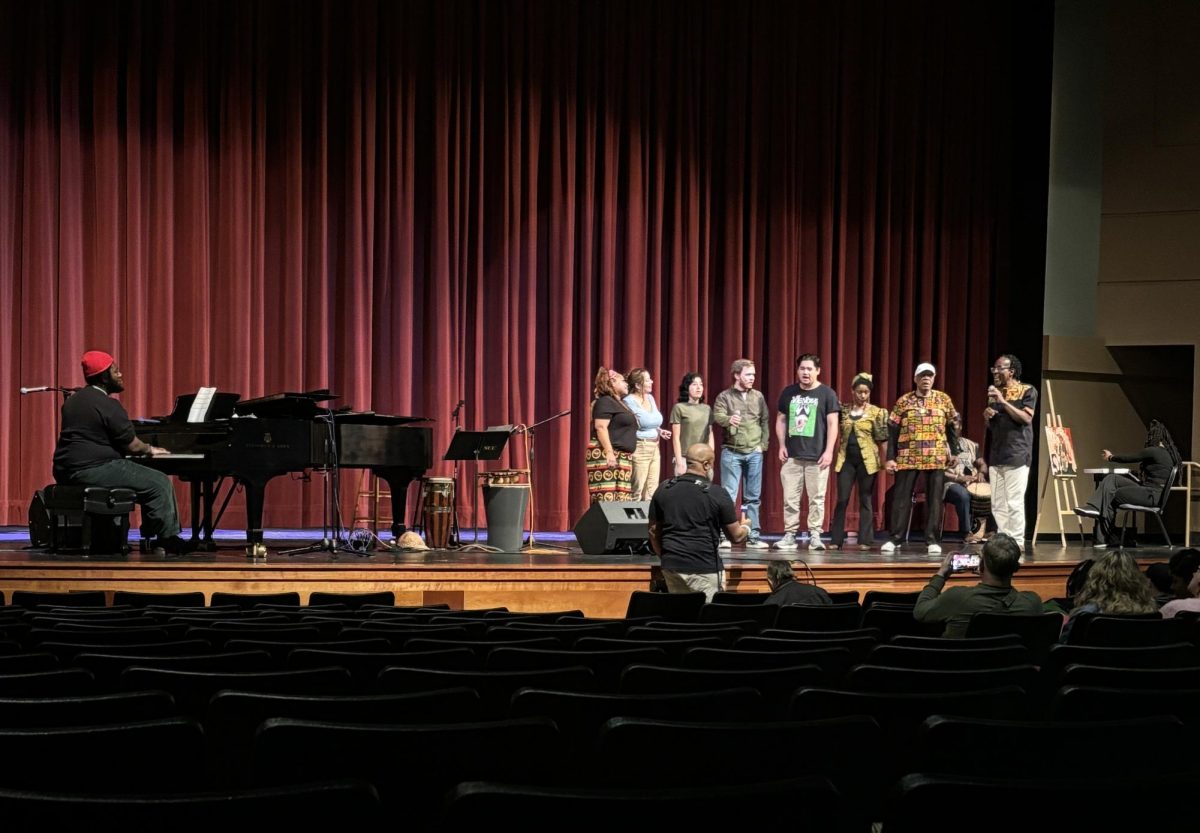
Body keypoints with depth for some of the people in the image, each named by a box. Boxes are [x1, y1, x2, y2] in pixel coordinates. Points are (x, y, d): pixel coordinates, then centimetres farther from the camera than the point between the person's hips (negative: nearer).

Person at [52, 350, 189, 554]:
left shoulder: (73, 400, 17)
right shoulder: (107, 405, -13)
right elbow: (131, 445, -11)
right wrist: (149, 449, 12)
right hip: (94, 471, -10)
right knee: (160, 483, -3)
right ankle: (168, 539, -1)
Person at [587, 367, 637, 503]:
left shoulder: (619, 403, 23)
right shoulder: (605, 401, -6)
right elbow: (601, 427, -17)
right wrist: (609, 452, -26)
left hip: (623, 458, 10)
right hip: (607, 456, -10)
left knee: (620, 501, 5)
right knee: (606, 499, -18)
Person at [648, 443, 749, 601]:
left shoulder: (663, 491, 4)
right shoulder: (717, 495, -9)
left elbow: (654, 531, 12)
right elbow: (736, 536, -1)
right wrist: (746, 527, 21)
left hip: (671, 566, 5)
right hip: (704, 568, -5)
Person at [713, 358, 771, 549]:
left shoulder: (758, 397, 10)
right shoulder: (724, 397, 0)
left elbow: (765, 421, 13)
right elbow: (717, 416, -16)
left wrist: (763, 444, 3)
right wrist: (728, 419, -37)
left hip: (754, 453, 3)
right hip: (731, 452, -3)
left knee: (753, 497, 7)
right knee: (728, 495, -5)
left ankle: (753, 536, 12)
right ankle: (724, 536, -3)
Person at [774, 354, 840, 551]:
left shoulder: (827, 394, 1)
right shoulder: (788, 393, 9)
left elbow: (832, 424, -1)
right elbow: (780, 420, 15)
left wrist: (829, 451, -8)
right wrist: (782, 445, 5)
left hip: (817, 456, -3)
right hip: (792, 455, 3)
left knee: (816, 498, -1)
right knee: (790, 498, 1)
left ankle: (815, 535, 5)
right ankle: (790, 535, 6)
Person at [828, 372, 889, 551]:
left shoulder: (876, 412, 0)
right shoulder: (844, 410, 7)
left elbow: (883, 437, -1)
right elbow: (837, 433, 14)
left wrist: (886, 460, -8)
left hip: (867, 460, -2)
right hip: (846, 459, 2)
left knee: (865, 500, 2)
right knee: (842, 500, -1)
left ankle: (865, 540, 6)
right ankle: (836, 540, 2)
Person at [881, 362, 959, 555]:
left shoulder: (944, 400, 6)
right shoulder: (903, 401, 3)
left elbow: (952, 426, 13)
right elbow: (893, 430, 2)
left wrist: (953, 449, 7)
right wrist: (890, 458, -4)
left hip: (936, 457, 1)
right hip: (907, 457, -1)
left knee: (934, 499, 2)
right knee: (901, 497, 0)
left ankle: (932, 540, 6)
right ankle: (894, 539, 4)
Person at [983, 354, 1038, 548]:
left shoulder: (1027, 391, 0)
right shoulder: (994, 392, 19)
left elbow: (1026, 418, -13)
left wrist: (1004, 402, -17)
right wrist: (987, 416, 3)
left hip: (1017, 455, -7)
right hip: (996, 455, 7)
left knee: (1014, 503, -10)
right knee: (997, 504, 4)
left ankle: (1017, 543, -8)